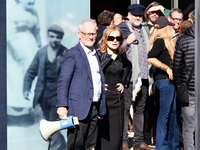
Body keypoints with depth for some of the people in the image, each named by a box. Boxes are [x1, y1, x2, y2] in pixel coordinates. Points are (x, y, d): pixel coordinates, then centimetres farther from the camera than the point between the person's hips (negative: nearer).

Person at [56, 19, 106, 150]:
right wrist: (62, 106, -18)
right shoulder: (72, 54, -6)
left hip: (95, 108, 7)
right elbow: (63, 82, -10)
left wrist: (102, 108, 19)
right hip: (79, 108, -7)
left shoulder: (96, 54, 18)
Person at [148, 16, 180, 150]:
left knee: (173, 113, 13)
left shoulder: (169, 42, 16)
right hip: (164, 80, -9)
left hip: (171, 80, 9)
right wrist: (167, 68, -22)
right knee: (164, 113, -5)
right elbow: (150, 58, -23)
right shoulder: (160, 41, -11)